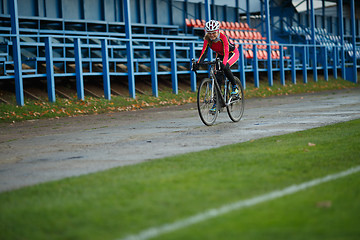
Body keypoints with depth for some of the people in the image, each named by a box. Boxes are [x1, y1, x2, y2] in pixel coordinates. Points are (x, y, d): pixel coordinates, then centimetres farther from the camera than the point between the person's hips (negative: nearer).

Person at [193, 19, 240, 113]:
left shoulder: (223, 37, -33)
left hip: (232, 53, -5)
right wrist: (198, 63, -39)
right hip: (220, 55, 5)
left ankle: (235, 87, -12)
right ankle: (217, 102, -6)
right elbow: (204, 53, -23)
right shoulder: (207, 39, -20)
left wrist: (223, 63, -58)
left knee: (225, 67, -35)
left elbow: (226, 52, -41)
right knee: (218, 78, -10)